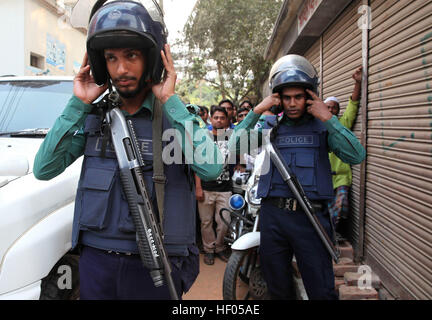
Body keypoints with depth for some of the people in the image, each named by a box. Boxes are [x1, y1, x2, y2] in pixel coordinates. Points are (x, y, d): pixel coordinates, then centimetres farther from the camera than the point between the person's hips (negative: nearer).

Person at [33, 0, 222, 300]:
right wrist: (78, 104, -9)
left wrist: (170, 101, -20)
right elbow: (44, 169, -5)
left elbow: (211, 169, -23)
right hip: (95, 258, 3)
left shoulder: (178, 115, -5)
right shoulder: (94, 117, 3)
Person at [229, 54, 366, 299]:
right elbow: (235, 146, -4)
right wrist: (256, 111, -9)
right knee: (279, 289, 18)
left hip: (311, 215, -2)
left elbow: (356, 156, -10)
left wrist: (328, 118, -14)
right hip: (273, 214, 2)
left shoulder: (323, 125, 5)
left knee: (321, 291, 3)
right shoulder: (270, 124, 9)